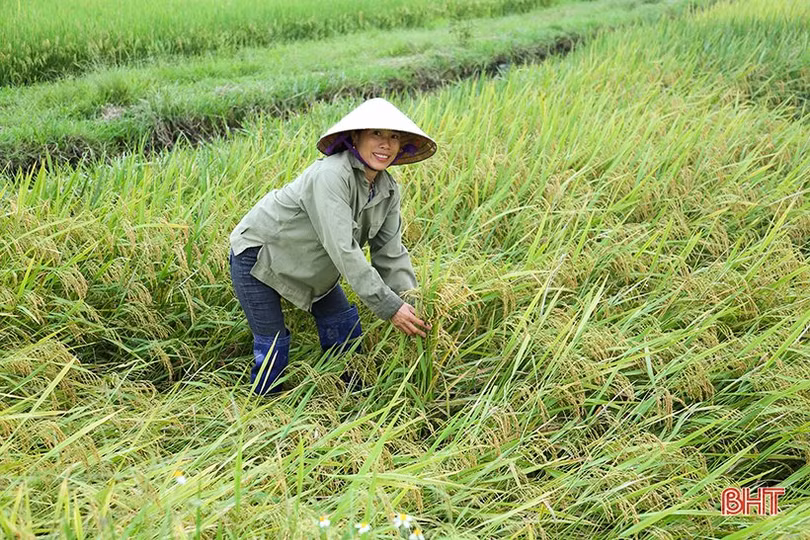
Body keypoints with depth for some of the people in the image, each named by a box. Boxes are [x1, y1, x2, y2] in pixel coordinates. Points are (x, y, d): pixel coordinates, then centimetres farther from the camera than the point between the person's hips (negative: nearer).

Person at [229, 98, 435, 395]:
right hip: (257, 254, -8)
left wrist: (410, 306, -18)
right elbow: (343, 249, -40)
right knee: (273, 346, -4)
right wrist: (388, 306, -39)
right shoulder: (331, 175, -36)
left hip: (310, 261, 8)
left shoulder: (388, 190, -9)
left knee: (345, 326, 10)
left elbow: (390, 252, -7)